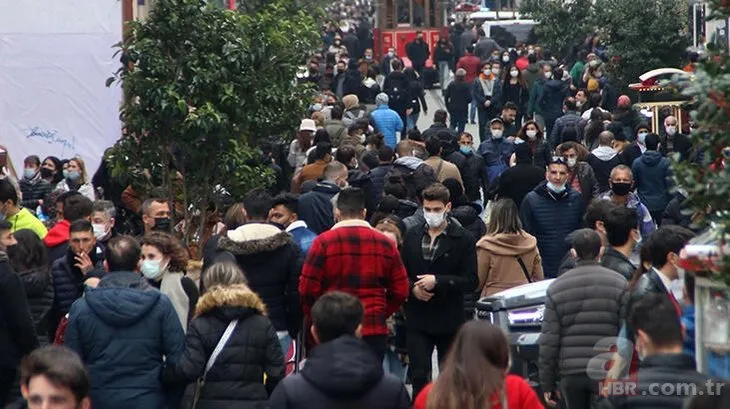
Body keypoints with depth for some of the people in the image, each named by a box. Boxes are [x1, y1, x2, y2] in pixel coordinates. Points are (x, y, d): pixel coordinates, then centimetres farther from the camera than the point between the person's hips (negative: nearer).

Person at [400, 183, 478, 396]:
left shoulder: (462, 239, -4)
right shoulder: (412, 236, 8)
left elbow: (471, 281, -8)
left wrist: (437, 281, -18)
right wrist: (413, 288, -7)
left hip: (449, 320, -2)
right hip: (418, 319, 2)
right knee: (419, 376, -4)